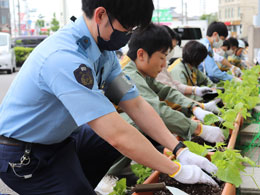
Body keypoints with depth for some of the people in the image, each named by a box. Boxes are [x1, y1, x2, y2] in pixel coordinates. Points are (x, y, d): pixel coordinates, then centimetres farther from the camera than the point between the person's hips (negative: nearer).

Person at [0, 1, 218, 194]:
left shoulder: (105, 51, -5)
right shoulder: (65, 58, -33)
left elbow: (136, 105, -3)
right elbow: (117, 134, -35)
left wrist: (180, 150, -10)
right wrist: (176, 170, -25)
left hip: (60, 137, 9)